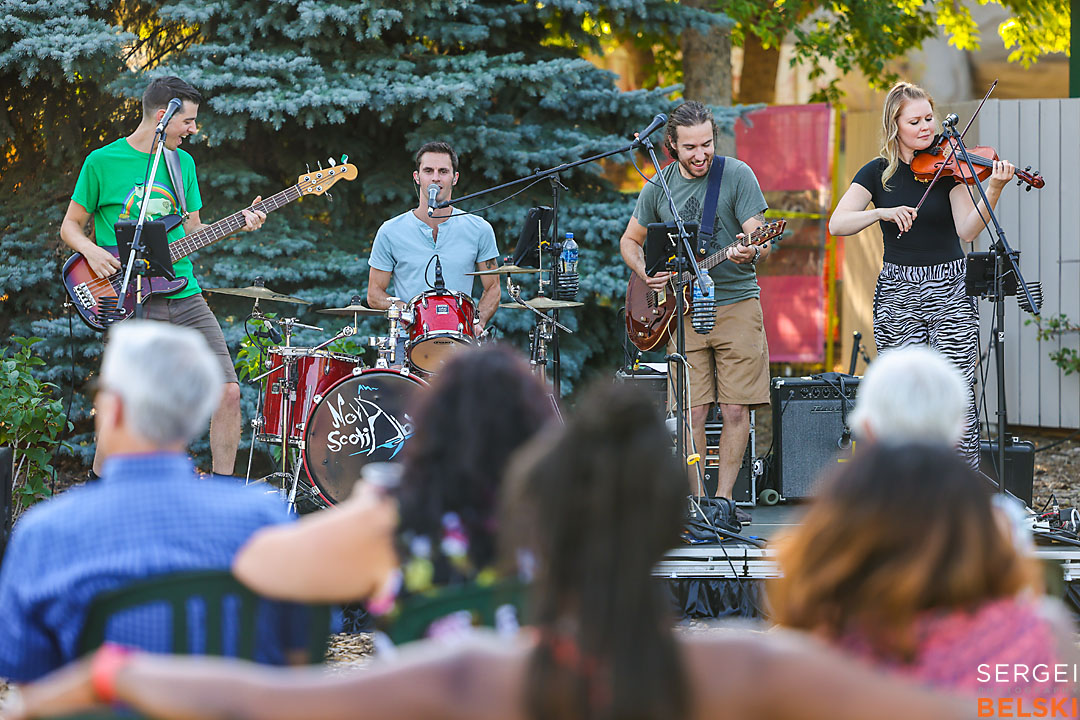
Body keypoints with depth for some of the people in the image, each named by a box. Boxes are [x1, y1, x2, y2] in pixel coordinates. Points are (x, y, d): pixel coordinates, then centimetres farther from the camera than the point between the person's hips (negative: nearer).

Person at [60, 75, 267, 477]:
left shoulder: (182, 162, 14)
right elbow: (71, 226, 6)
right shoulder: (103, 162, -2)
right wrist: (91, 251, -15)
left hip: (185, 298, 5)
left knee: (227, 391, -5)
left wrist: (237, 224, 2)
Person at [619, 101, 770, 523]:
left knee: (736, 411, -4)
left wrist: (750, 254, -31)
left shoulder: (737, 175, -4)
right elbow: (630, 241, 18)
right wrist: (647, 274, -1)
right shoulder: (658, 187, 5)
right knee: (692, 412, -4)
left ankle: (724, 499, 6)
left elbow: (761, 244, -8)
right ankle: (697, 502, 5)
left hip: (736, 303, -2)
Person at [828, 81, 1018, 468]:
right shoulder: (878, 172, 5)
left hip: (950, 290, -1)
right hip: (898, 292, 1)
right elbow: (837, 224, -6)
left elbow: (967, 230, -10)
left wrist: (994, 190, -26)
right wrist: (882, 212, -21)